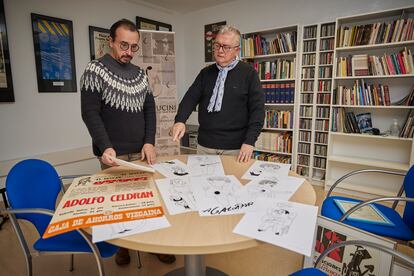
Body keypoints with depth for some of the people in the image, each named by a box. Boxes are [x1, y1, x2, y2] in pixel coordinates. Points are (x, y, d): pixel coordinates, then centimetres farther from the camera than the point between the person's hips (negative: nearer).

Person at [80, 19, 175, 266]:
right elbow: (90, 113, -10)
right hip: (114, 154, -4)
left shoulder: (140, 73, 10)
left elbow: (149, 108, 9)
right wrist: (105, 147, -22)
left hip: (141, 152, 4)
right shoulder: (95, 70, -5)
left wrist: (149, 142, -3)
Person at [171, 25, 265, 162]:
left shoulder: (248, 73, -2)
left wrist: (249, 142, -14)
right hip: (205, 146, 4)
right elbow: (190, 98, 0)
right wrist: (180, 120, -19)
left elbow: (257, 109, -6)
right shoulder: (206, 73, 9)